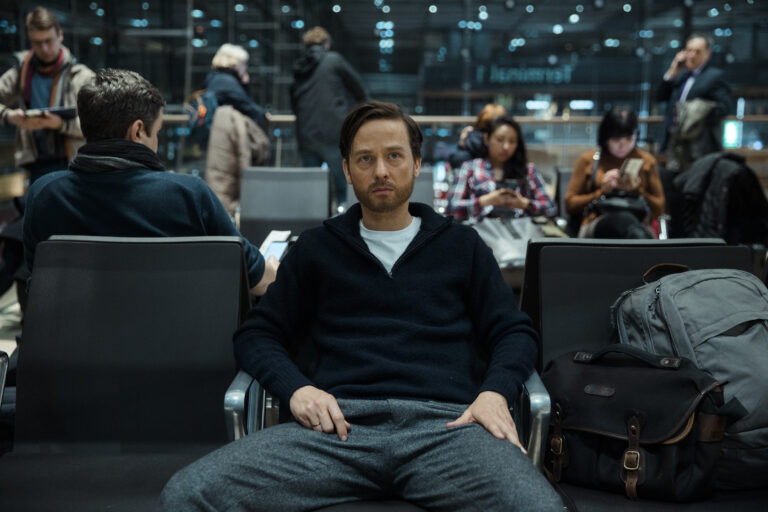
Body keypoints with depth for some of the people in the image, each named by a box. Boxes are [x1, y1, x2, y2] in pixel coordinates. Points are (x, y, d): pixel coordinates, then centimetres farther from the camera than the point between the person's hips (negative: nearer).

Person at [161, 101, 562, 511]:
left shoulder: (461, 245, 23)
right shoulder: (317, 248, 24)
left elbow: (515, 331, 19)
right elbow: (257, 335, 20)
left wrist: (494, 393, -4)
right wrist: (296, 387, -2)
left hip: (446, 421, 0)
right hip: (340, 425, 1)